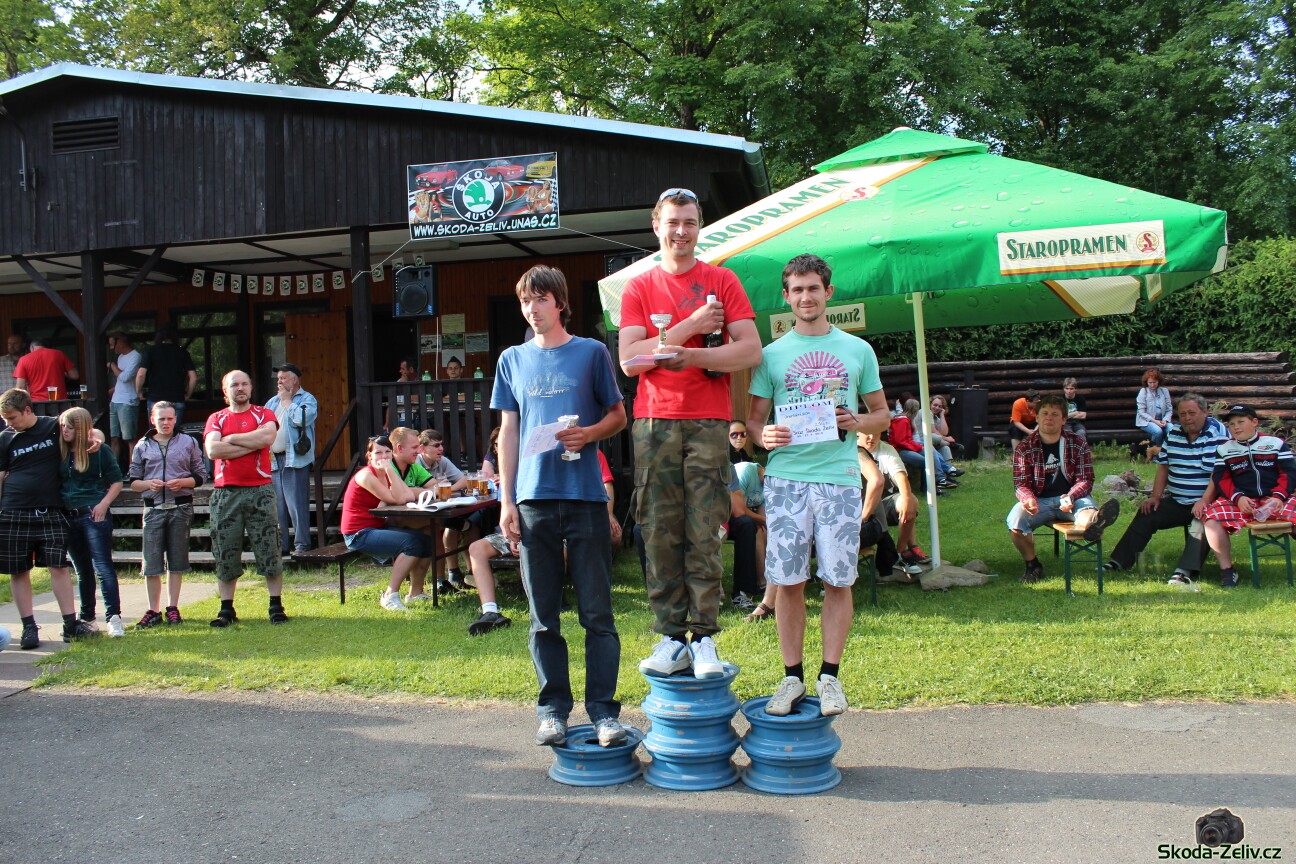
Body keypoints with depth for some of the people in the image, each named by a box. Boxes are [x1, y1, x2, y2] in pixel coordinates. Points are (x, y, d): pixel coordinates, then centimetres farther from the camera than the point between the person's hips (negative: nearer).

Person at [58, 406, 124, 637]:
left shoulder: (99, 451, -3)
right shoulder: (61, 453, 9)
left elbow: (117, 482, -2)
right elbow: (56, 484, 13)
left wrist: (104, 504, -13)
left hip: (94, 514, -5)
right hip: (68, 517, 5)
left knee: (102, 566, -11)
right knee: (82, 570, 13)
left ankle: (113, 617, -14)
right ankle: (87, 618, 22)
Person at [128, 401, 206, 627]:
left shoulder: (188, 443, 7)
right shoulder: (142, 446, 9)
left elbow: (201, 475, 6)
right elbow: (133, 480, 11)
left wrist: (182, 482, -12)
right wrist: (149, 484, -10)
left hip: (181, 507, -1)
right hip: (153, 508, 1)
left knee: (177, 560, 6)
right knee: (151, 562, -2)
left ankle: (172, 607, 16)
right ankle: (153, 611, 7)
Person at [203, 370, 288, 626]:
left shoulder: (264, 414, 8)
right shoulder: (216, 419, 11)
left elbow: (267, 437, -15)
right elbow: (212, 450, -7)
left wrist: (231, 438, -6)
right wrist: (251, 444, -9)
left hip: (260, 490, -1)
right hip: (226, 492, 2)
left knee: (269, 551, -1)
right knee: (225, 554, 5)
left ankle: (276, 606, 6)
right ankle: (226, 609, 14)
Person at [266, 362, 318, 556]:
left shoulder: (307, 400, 1)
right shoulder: (272, 402, 21)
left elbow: (300, 419, -19)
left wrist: (287, 400, -5)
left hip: (295, 460, -7)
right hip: (273, 460, 7)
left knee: (297, 505, -9)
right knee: (277, 507, 9)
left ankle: (301, 545, -4)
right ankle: (281, 545, 16)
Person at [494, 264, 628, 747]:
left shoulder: (591, 352, 5)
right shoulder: (513, 360, 13)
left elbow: (618, 417, 10)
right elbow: (508, 431, 13)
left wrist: (588, 434, -13)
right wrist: (506, 500, 5)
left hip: (585, 494, -2)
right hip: (533, 498, 3)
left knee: (597, 612, 0)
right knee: (543, 615, 7)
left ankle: (603, 710, 7)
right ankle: (553, 708, 17)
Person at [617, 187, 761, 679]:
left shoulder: (722, 281, 10)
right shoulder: (639, 288, 12)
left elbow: (750, 350, -1)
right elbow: (629, 360, -1)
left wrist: (690, 355, -13)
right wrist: (690, 328, -6)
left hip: (708, 422, -1)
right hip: (654, 422, 2)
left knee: (704, 534, -3)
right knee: (660, 533, 0)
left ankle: (705, 638, 3)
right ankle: (671, 638, 7)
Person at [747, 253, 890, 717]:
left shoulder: (857, 350, 10)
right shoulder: (772, 354, 9)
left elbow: (883, 413, 13)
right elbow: (753, 418, 10)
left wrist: (857, 422, -8)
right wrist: (764, 436, -13)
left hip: (840, 475, 0)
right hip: (786, 476, 0)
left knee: (838, 579, 3)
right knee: (788, 580, 1)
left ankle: (829, 675, 15)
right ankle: (792, 676, 13)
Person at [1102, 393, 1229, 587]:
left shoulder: (1216, 433, -11)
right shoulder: (1173, 432, 9)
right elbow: (1163, 466, 16)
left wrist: (1204, 502, -28)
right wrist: (1155, 496, 5)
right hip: (1176, 502, 7)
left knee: (1201, 522, -34)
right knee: (1145, 516, -3)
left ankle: (1185, 573, -41)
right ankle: (1118, 563, -3)